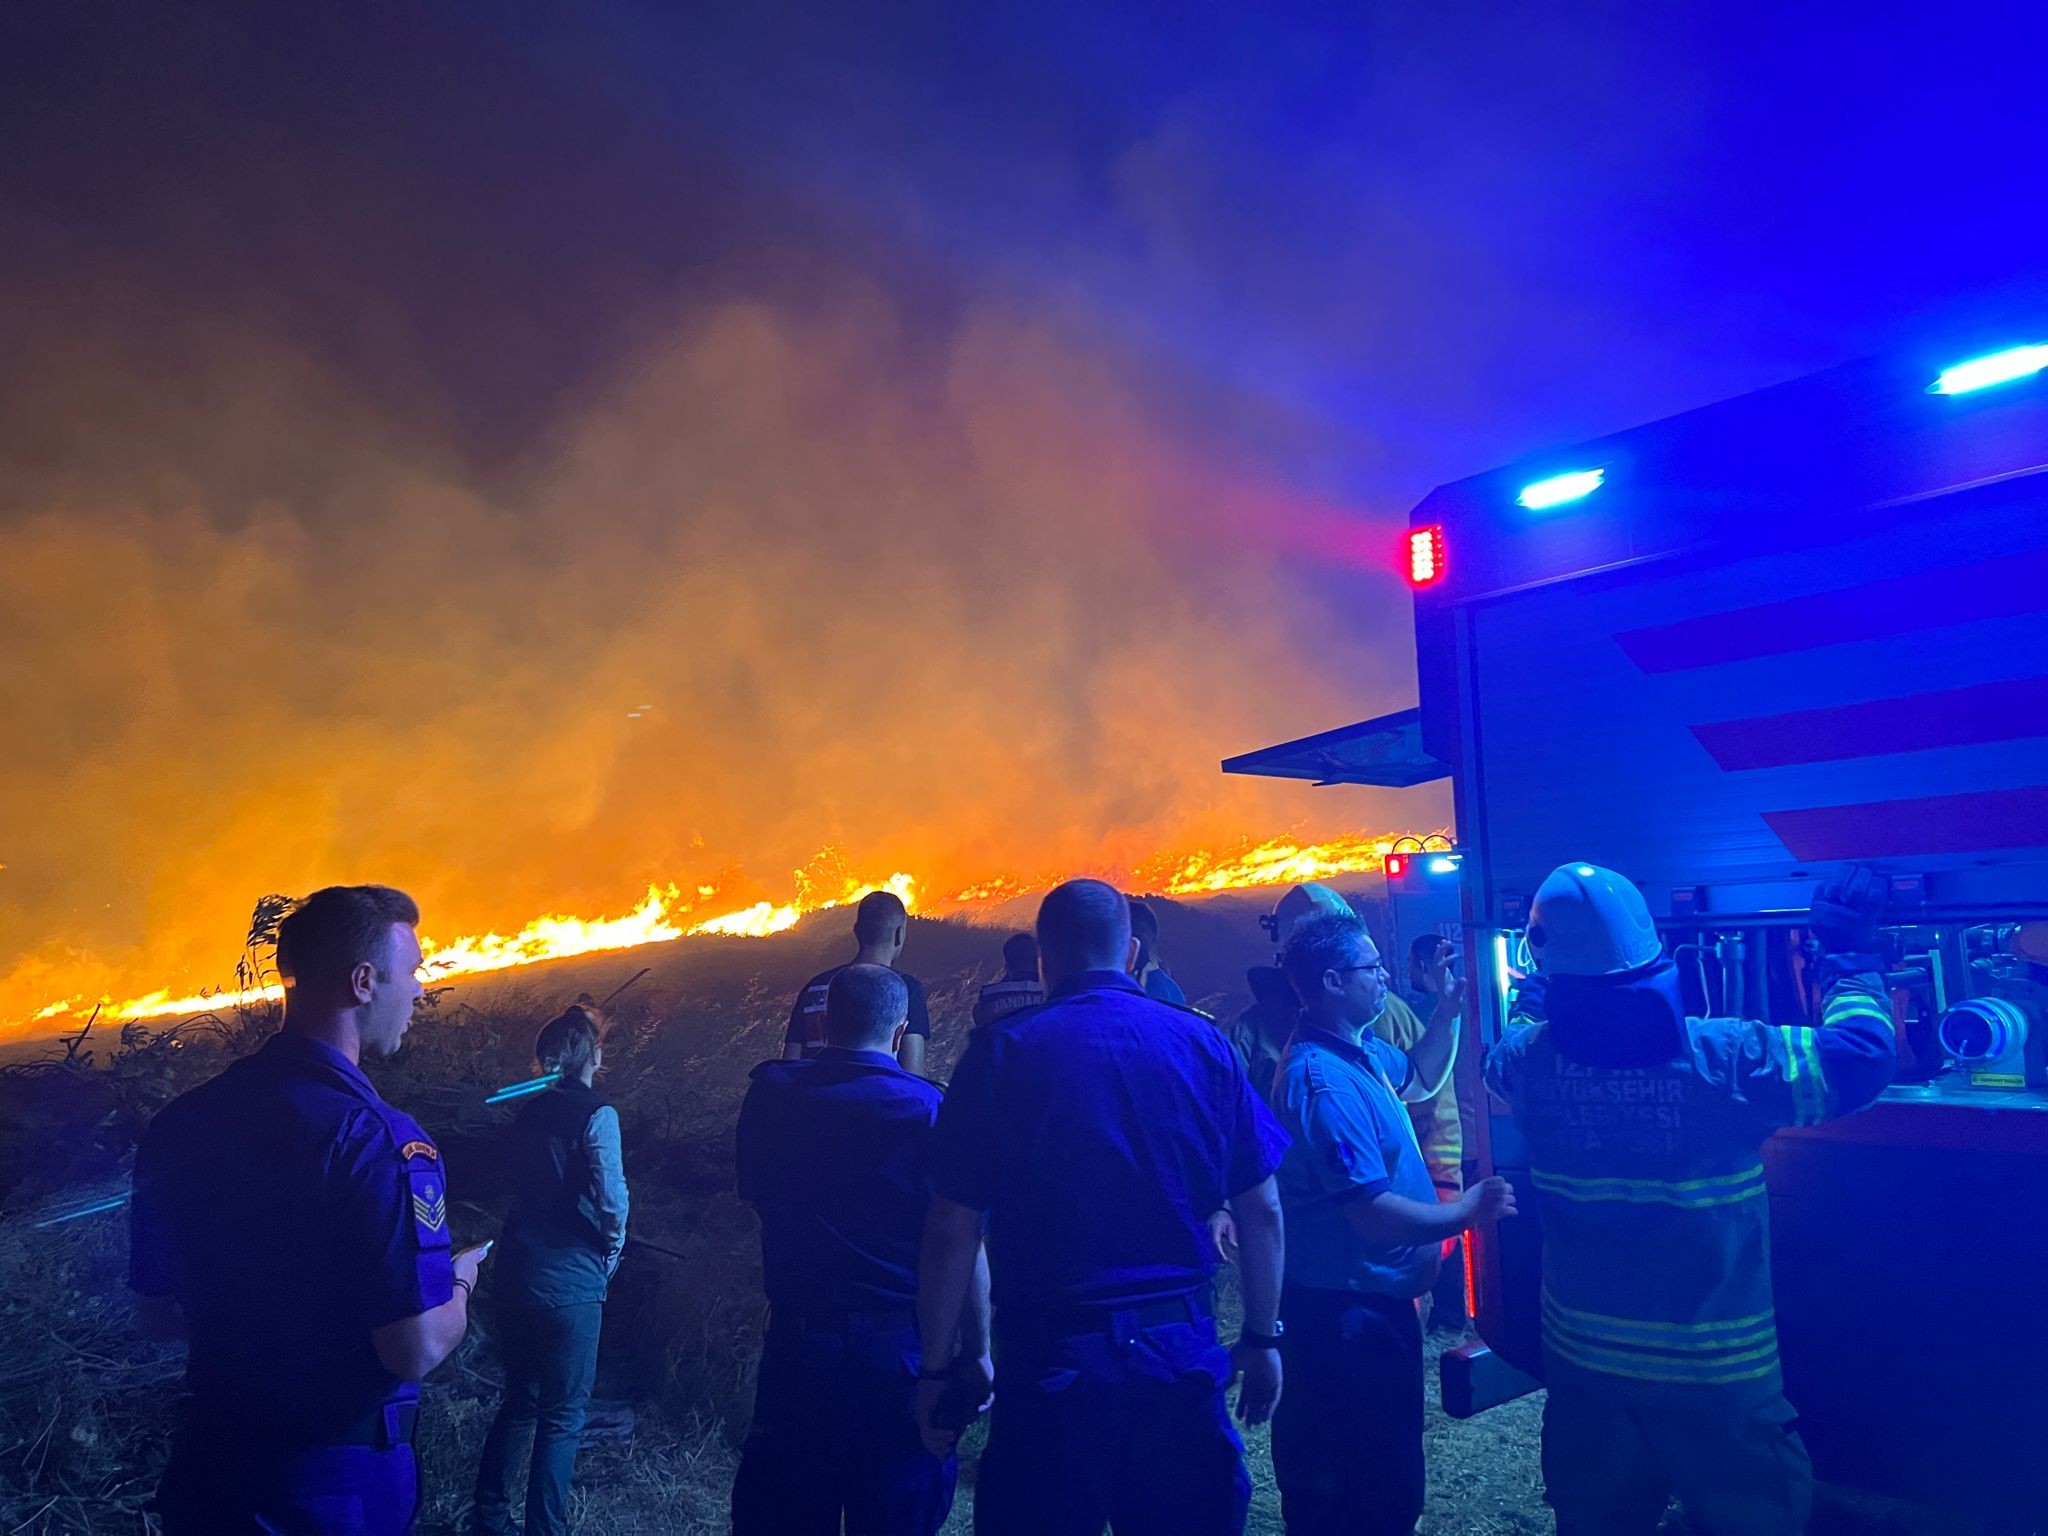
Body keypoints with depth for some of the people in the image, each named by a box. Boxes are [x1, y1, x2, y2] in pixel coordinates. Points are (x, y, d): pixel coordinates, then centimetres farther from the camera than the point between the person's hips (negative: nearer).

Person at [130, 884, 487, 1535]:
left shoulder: (178, 1122, -3)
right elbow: (417, 1351, -25)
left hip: (208, 1463, 6)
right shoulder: (378, 1138, -25)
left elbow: (156, 1314, 7)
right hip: (338, 1480, -6)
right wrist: (459, 1277, -5)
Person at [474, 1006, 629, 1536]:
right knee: (563, 1414, 6)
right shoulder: (596, 1114, -14)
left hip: (517, 1268, 7)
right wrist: (611, 1252, 1)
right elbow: (611, 1198, -18)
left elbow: (523, 1187, 14)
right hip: (569, 1279, -7)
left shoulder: (530, 1111, 8)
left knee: (520, 1402, 21)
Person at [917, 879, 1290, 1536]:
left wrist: (938, 1368, 2)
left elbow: (953, 1229, -8)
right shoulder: (1202, 1042, -1)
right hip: (1182, 1354, 2)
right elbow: (1262, 1212, 3)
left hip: (1050, 1358, -2)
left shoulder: (1004, 1050, -7)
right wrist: (1262, 1340, 14)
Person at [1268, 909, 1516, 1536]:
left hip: (1369, 1301, 10)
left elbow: (1417, 1076, 25)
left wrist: (1451, 1006, 12)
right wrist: (1468, 1211, -14)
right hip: (1349, 1313, -10)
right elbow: (1377, 1216, -29)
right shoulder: (1325, 1082, -28)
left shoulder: (1359, 1051, 3)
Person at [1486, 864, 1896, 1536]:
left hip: (1582, 1355, 3)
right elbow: (1862, 1052, -11)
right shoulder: (1727, 1058, -23)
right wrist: (1850, 953, 3)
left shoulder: (1529, 1060, -14)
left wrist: (1537, 993, 24)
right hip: (1716, 1369, -2)